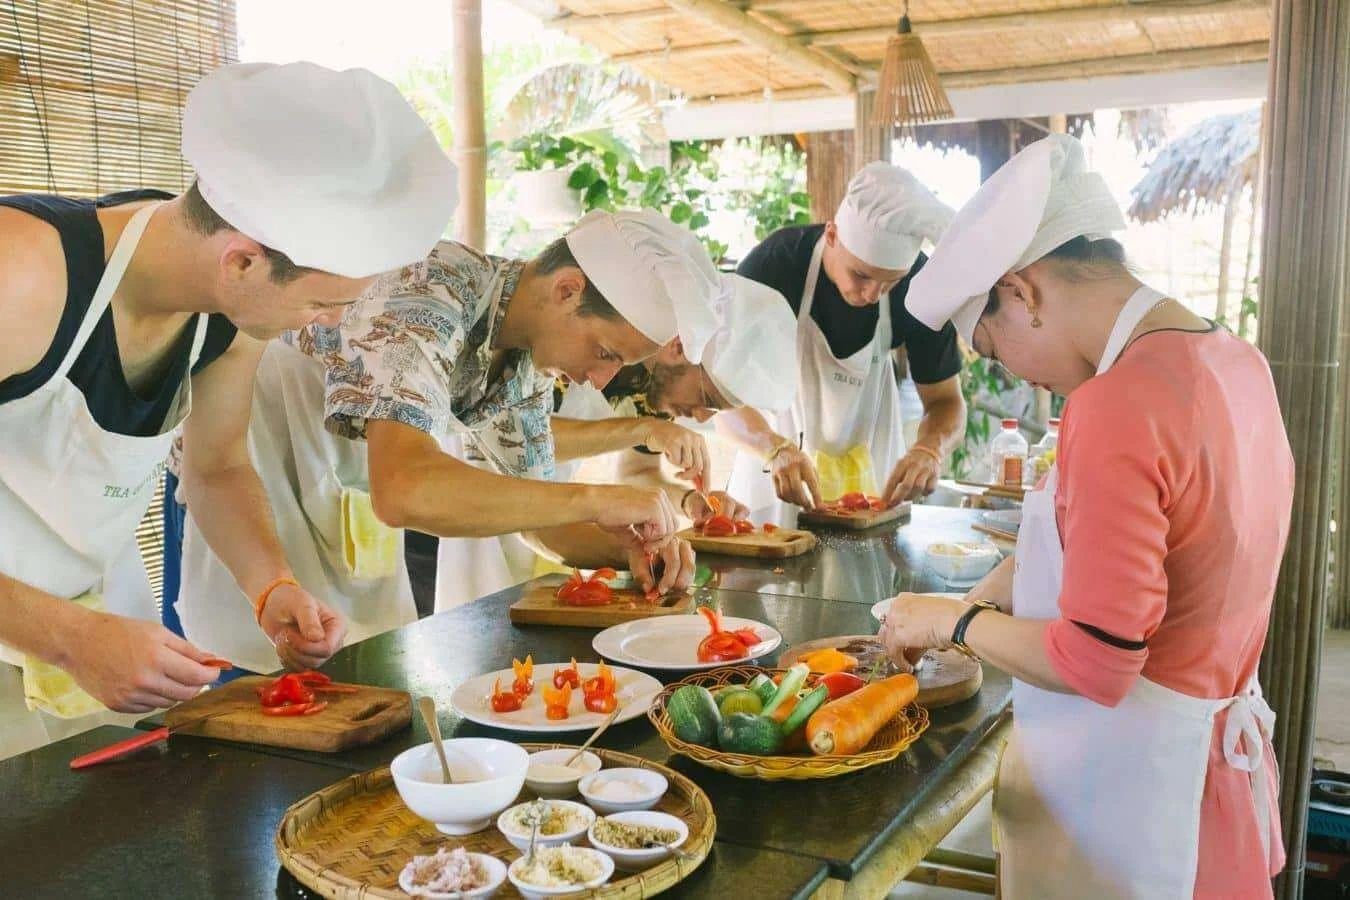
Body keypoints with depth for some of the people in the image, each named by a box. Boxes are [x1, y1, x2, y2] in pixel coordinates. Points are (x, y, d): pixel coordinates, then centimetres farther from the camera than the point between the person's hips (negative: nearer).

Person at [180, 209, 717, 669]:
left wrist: (627, 548, -16)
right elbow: (404, 491, -46)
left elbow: (529, 499, 3)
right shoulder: (429, 295, -31)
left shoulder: (530, 347, -6)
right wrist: (594, 500, -39)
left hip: (353, 498, 8)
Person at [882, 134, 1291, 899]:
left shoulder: (1115, 407, -26)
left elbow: (1093, 665, -25)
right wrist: (977, 606, 7)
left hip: (1123, 776, -8)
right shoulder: (1236, 360, 1)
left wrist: (955, 621, -9)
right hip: (1213, 742, 8)